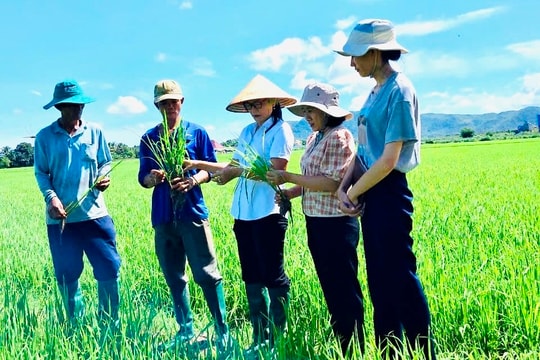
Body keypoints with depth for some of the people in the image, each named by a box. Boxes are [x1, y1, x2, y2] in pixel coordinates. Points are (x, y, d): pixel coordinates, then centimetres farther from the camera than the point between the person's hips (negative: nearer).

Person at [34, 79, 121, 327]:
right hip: (61, 217, 0)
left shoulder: (95, 132, 6)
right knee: (67, 276, 10)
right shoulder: (44, 136, 2)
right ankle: (76, 326, 28)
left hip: (95, 213, 1)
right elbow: (40, 172, 3)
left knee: (109, 269, 0)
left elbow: (106, 163, 13)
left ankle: (110, 324, 18)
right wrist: (51, 197, -14)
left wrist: (104, 178, -10)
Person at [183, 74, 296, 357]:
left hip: (268, 212, -8)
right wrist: (199, 165, 11)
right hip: (243, 213, 8)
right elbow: (234, 167, 14)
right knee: (252, 278, 12)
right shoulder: (247, 132, 17)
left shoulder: (280, 130, -5)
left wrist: (237, 171, -15)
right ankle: (260, 338, 23)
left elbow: (275, 171, -17)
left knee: (273, 276, 0)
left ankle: (279, 337, 13)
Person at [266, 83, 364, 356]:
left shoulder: (339, 138, -14)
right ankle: (341, 346, 31)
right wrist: (291, 192, 1)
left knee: (345, 290, 1)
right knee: (330, 288, 18)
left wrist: (288, 177, -19)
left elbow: (332, 182, -22)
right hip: (316, 223, 10)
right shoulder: (314, 138, 13)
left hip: (336, 225, -10)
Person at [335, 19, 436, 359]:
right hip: (370, 193, 9)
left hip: (389, 193, -9)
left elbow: (388, 159, -19)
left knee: (401, 277, -2)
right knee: (380, 280, 15)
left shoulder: (399, 91, -14)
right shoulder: (375, 91, 12)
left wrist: (353, 194, -9)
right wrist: (343, 187, 0)